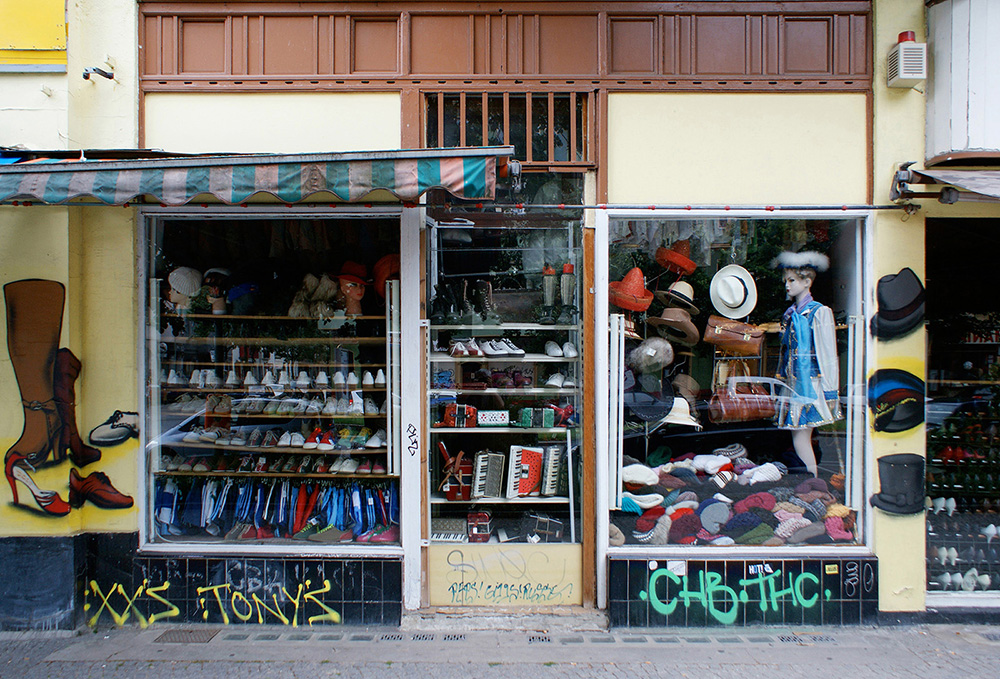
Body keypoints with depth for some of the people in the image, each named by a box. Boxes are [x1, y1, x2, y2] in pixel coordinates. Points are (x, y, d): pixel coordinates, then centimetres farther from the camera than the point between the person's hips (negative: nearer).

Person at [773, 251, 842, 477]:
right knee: (799, 441, 7)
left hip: (810, 383, -7)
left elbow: (828, 355, -9)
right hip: (792, 383, 7)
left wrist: (830, 391, -12)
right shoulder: (789, 314, 15)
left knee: (801, 440, -9)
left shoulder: (819, 312, -6)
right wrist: (781, 382, 17)